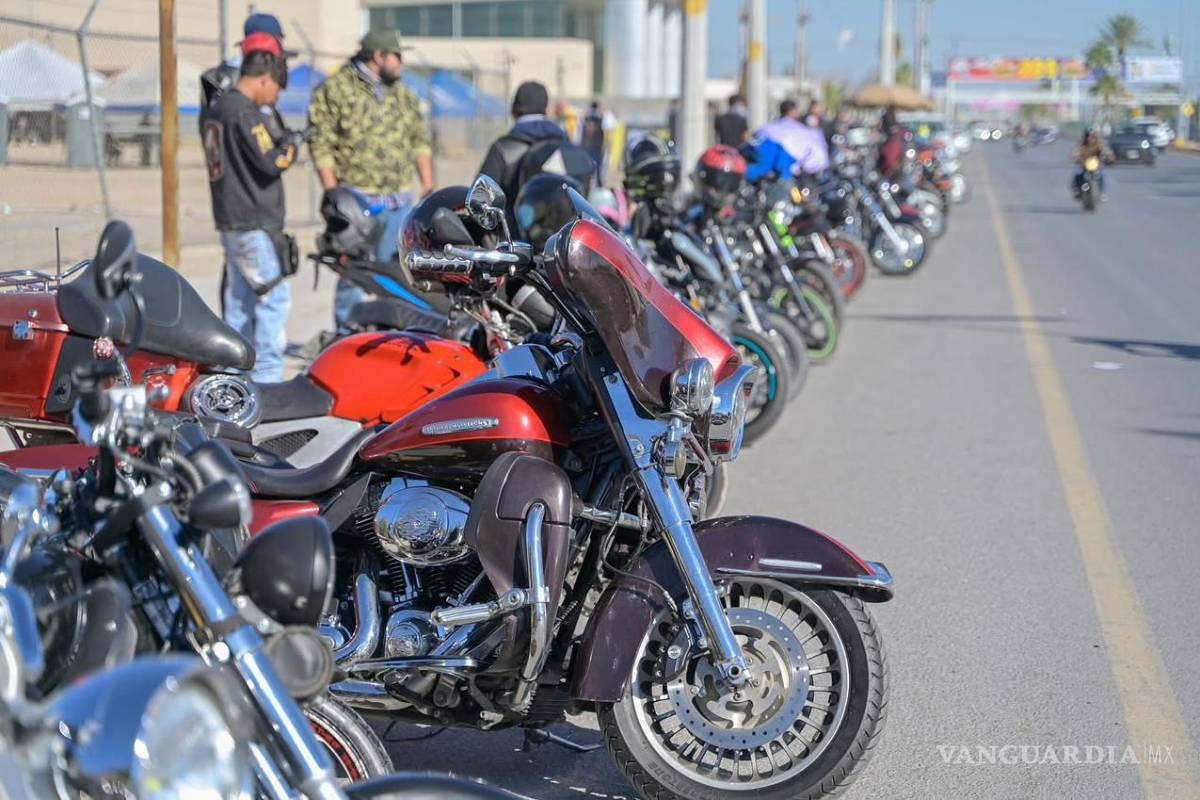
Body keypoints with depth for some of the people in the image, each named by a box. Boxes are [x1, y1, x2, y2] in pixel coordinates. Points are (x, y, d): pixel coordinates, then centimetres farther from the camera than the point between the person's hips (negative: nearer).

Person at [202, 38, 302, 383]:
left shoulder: (218, 107, 15)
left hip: (231, 222, 10)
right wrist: (290, 146, -1)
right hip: (254, 224, -10)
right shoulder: (244, 112, -17)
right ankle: (266, 375, -8)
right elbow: (271, 162, -20)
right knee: (275, 298, -7)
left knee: (239, 299, 13)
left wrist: (277, 143, 15)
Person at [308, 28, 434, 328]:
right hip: (356, 200, -6)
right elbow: (321, 145, -8)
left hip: (400, 202, 6)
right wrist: (333, 195, -13)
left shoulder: (403, 94, 16)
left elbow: (420, 141, 20)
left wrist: (428, 189, 12)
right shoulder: (335, 90, -4)